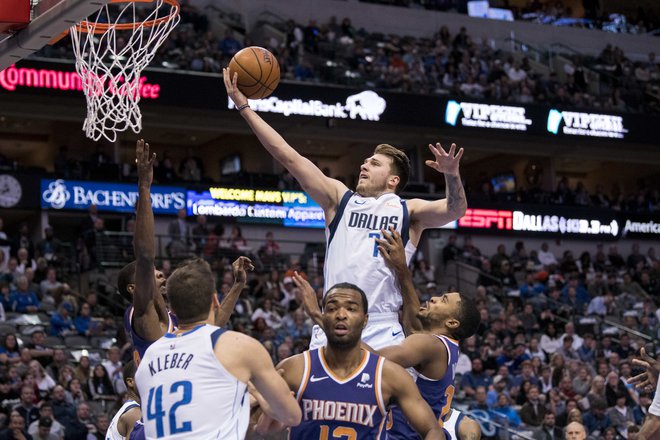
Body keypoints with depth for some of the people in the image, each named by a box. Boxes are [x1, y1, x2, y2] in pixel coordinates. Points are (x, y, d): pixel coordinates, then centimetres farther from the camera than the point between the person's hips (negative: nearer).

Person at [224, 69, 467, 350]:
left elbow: (454, 210, -8)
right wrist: (244, 107, 6)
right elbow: (290, 158, 11)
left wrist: (452, 176, -30)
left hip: (382, 333, -2)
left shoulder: (409, 212, 10)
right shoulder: (340, 199, 15)